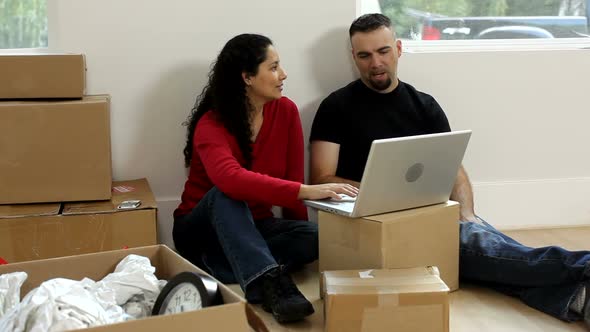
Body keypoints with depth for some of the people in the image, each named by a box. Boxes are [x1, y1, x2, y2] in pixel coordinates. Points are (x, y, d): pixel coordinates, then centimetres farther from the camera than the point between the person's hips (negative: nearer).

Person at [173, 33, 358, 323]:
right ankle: (269, 283, -53)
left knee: (313, 236, -26)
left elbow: (292, 178, -4)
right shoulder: (211, 125, -21)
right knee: (225, 195, -38)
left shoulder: (286, 111, -6)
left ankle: (229, 271, -34)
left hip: (253, 228, 4)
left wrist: (298, 230, -16)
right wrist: (307, 191, -51)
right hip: (204, 231, -4)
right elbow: (231, 180, -42)